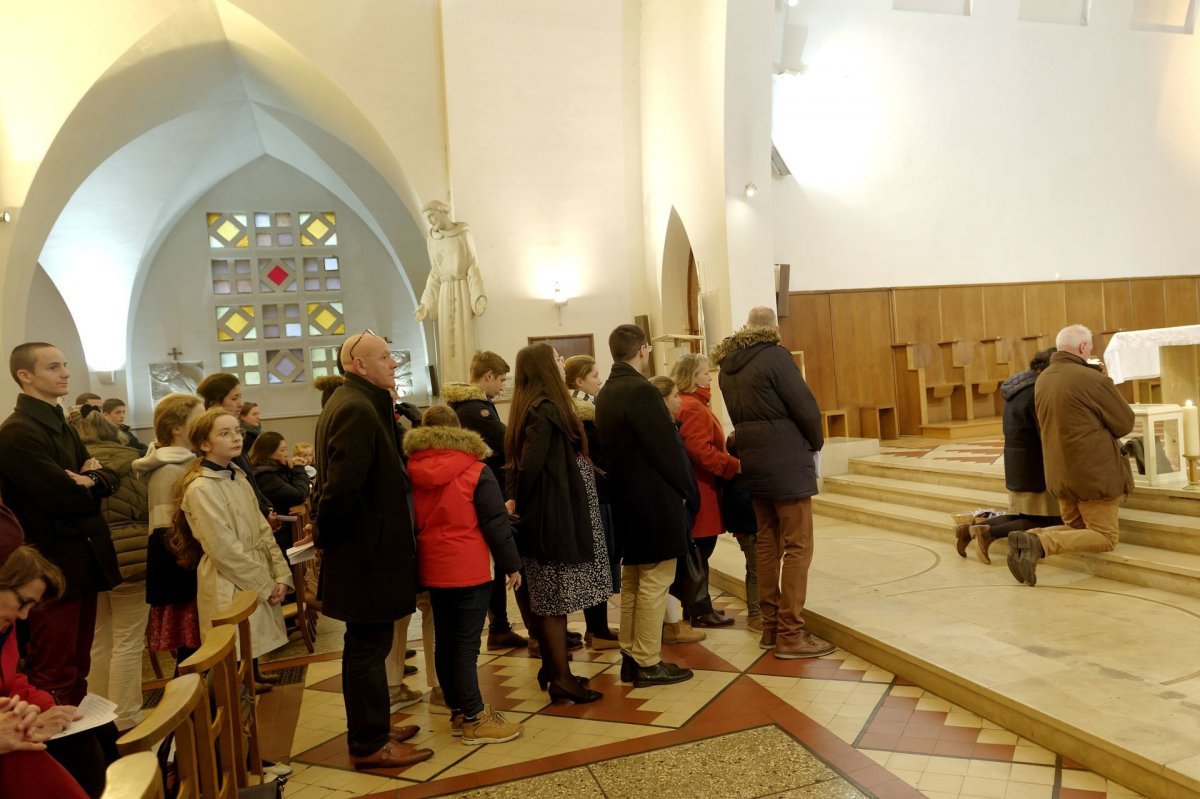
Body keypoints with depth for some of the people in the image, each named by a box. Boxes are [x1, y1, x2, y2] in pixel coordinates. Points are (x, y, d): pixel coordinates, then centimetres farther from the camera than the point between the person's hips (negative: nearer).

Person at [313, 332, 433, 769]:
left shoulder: (355, 403, 14)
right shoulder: (357, 409, -20)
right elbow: (343, 483, -25)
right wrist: (325, 532, -12)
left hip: (364, 547, 11)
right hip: (366, 549, -11)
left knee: (367, 644, 19)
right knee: (368, 647, 2)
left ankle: (370, 729, 33)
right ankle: (369, 745, 15)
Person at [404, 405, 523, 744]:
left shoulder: (412, 473, 3)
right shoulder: (476, 471, -9)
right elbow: (496, 522, -9)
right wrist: (511, 564, -2)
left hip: (432, 569, 5)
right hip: (470, 569, -5)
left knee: (444, 640, 12)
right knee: (466, 644, -2)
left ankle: (458, 712, 23)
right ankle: (474, 720, 4)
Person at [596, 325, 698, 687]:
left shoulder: (605, 394, 9)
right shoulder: (641, 391, -18)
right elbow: (667, 447, -19)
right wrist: (686, 489, -4)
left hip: (625, 498, 9)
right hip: (655, 501, -9)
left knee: (631, 581, 16)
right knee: (654, 582, 0)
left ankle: (631, 658, 24)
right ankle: (648, 663, 8)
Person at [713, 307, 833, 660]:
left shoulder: (728, 365, 8)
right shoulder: (775, 356, -13)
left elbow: (739, 413, 10)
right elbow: (805, 406, -13)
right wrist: (816, 443, 4)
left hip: (753, 463, 7)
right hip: (787, 463, -7)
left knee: (767, 545, 14)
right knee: (797, 548, -1)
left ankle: (770, 626, 21)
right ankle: (790, 635, 1)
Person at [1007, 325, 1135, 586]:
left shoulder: (1042, 380, 5)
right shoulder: (1093, 379, -17)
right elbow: (1125, 423, -6)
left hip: (1058, 473, 7)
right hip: (1094, 473, -7)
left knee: (1075, 528, 22)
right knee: (1105, 537, 4)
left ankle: (1028, 537, -6)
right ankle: (1041, 543, -19)